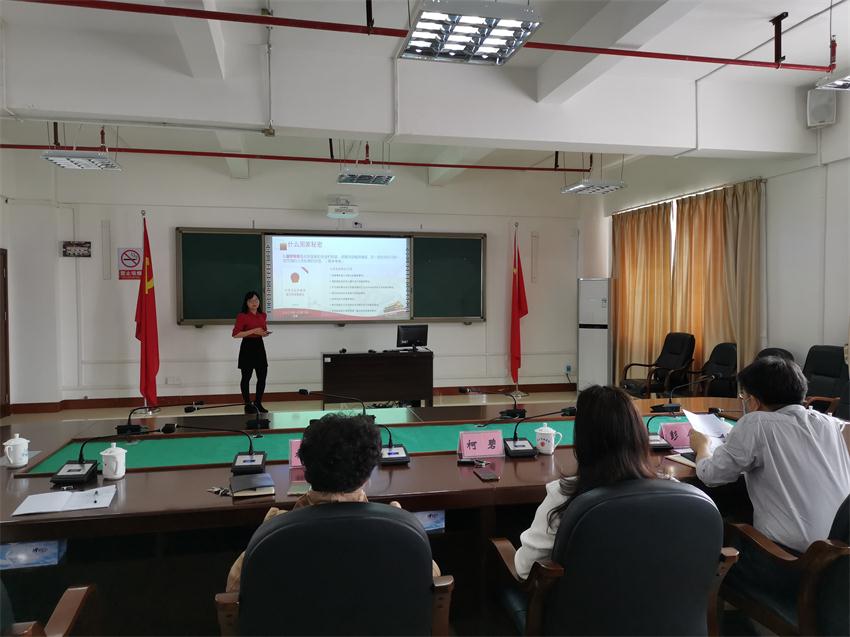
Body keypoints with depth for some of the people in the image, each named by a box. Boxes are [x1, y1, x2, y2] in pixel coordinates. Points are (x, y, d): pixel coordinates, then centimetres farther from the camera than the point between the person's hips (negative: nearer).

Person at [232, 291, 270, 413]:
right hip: (247, 347, -6)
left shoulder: (262, 315, 9)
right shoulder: (242, 316, -10)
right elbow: (235, 334, -15)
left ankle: (258, 403, 21)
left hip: (260, 346, 6)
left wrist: (265, 333, -1)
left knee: (262, 377, 6)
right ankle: (248, 405, 14)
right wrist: (253, 331, -21)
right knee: (246, 377, 3)